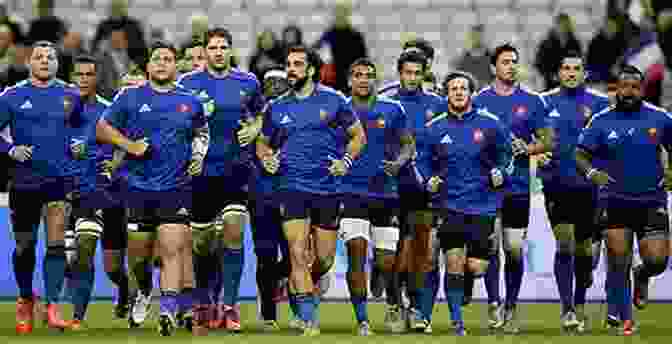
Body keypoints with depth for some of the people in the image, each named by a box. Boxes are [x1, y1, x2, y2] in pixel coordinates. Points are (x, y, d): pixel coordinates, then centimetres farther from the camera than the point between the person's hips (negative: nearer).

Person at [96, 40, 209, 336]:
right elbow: (102, 128, 7)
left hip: (176, 187, 0)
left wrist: (199, 156, 9)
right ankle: (141, 294, 36)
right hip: (138, 186, 0)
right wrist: (129, 145, -7)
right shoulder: (130, 97, 2)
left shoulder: (190, 102, 8)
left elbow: (202, 131, 26)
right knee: (138, 252, 8)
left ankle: (168, 311, -16)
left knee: (173, 250, -12)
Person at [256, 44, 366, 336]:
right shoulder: (277, 108, 7)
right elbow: (263, 143, 20)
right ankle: (309, 321, -12)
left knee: (325, 259, 6)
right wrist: (266, 158, -2)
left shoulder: (332, 101, 3)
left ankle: (303, 286, 39)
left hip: (327, 188, 0)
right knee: (298, 253, -14)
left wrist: (346, 160, -5)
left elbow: (357, 134, 11)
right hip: (292, 187, 0)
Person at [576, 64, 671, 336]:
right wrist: (591, 173, -22)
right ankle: (625, 319, 10)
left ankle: (642, 276, 28)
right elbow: (580, 155, -1)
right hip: (616, 202, 0)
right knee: (618, 262, -3)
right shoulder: (602, 121, -2)